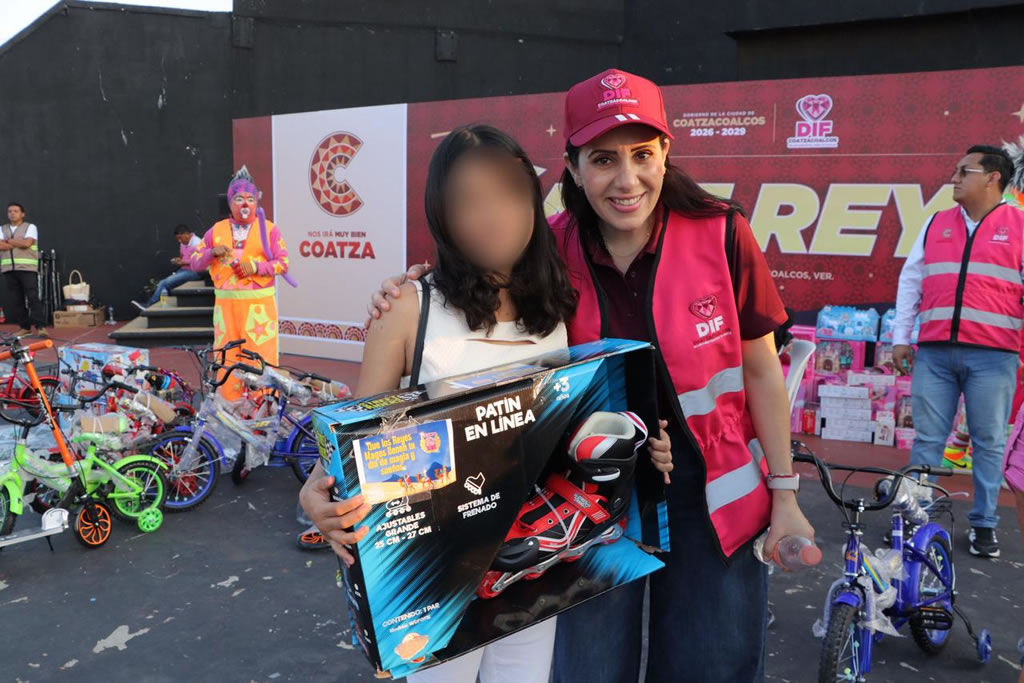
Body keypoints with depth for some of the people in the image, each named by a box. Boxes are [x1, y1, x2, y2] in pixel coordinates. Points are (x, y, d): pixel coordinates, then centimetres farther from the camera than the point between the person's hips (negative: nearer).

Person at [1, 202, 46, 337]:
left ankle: (41, 327, -14)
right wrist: (19, 243, -5)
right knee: (15, 300, 5)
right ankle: (24, 327, 11)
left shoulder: (30, 227, 3)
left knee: (33, 298, -11)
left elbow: (27, 243, -13)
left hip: (28, 269, -4)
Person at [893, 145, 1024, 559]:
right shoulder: (936, 225, 13)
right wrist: (901, 337, 9)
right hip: (934, 351, 2)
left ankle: (984, 524, 18)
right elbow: (910, 280, 14)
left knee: (988, 442, 6)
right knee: (927, 438, 6)